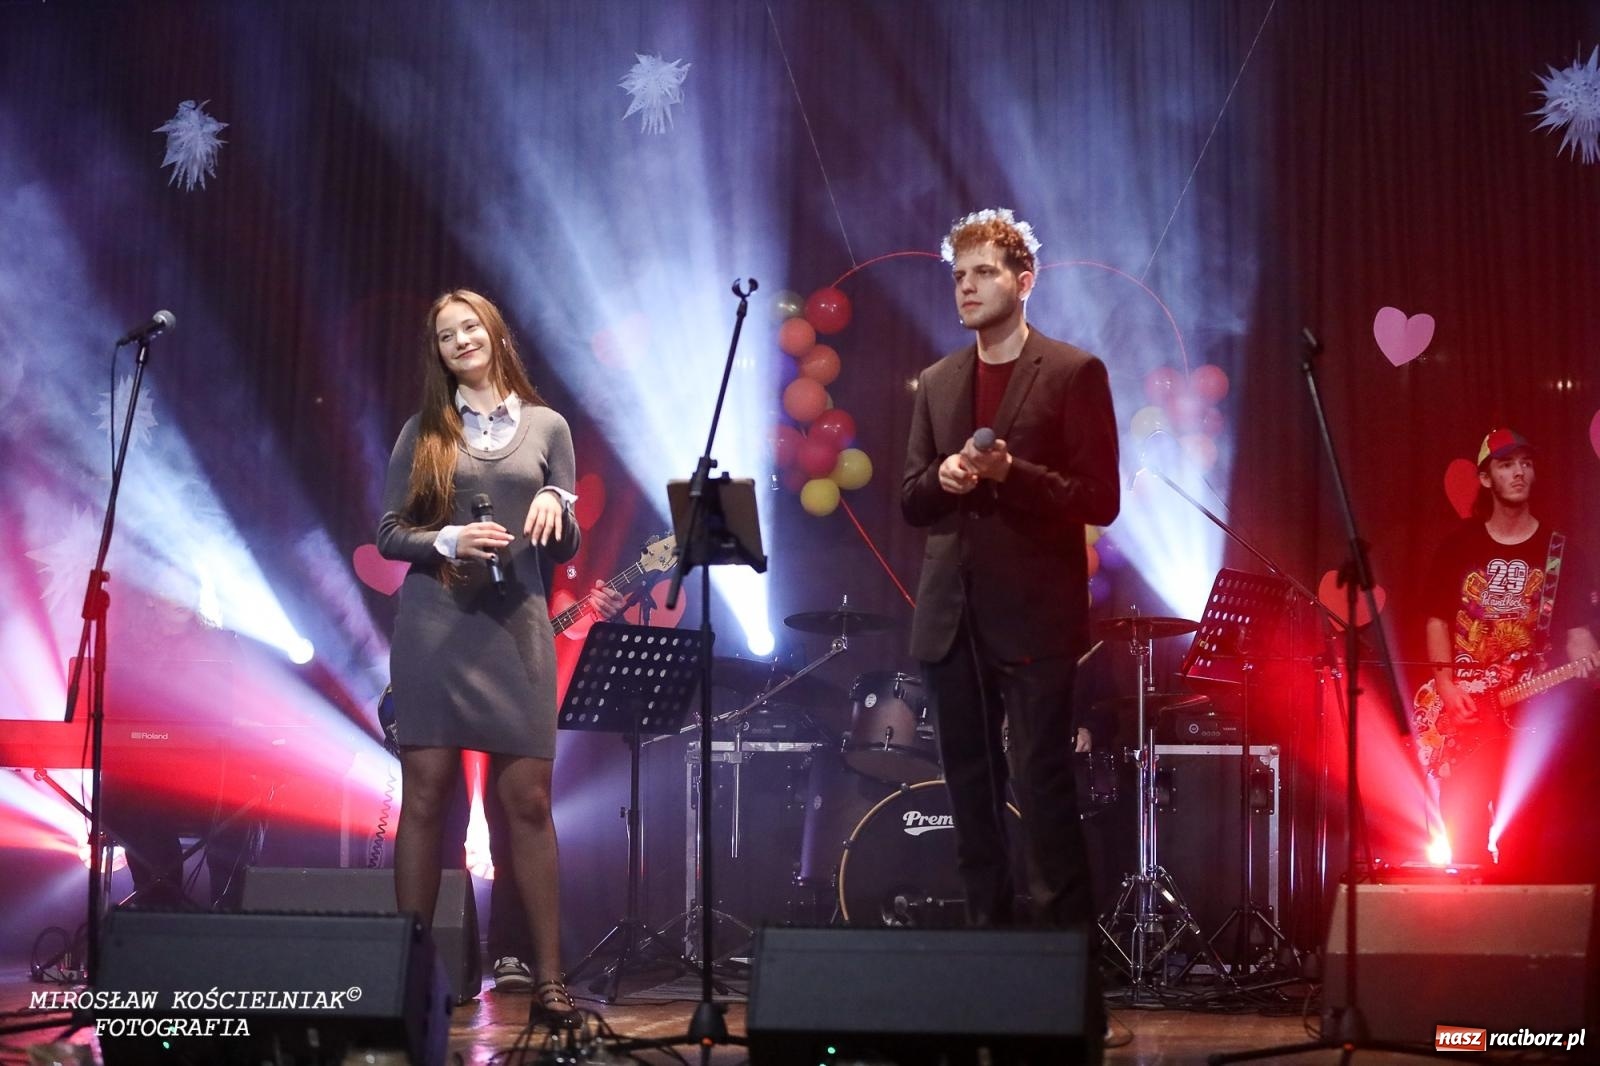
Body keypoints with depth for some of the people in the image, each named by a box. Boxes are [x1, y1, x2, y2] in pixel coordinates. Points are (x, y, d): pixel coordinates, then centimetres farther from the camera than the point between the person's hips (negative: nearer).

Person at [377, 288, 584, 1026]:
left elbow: (566, 549, 8)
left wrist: (556, 506, -13)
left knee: (528, 801, -1)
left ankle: (549, 978, 3)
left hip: (516, 629, 0)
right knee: (425, 798, 0)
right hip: (433, 627, 0)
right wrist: (448, 541, -13)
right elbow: (388, 533, 5)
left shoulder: (546, 426, 9)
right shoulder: (423, 431, 7)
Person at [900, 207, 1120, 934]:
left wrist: (1009, 473, -20)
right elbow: (912, 501, 14)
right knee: (970, 793, 9)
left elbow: (1100, 498, -7)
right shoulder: (937, 383, 14)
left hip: (1033, 615, -5)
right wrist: (943, 477, -9)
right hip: (951, 618, 6)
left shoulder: (1074, 374, -2)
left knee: (1042, 790, -7)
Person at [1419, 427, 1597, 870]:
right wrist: (1446, 687, -3)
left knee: (1521, 829, -4)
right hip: (1460, 710, 1)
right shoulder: (1459, 546, 7)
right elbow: (1437, 621, 9)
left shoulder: (1561, 552, 4)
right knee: (1463, 825, -2)